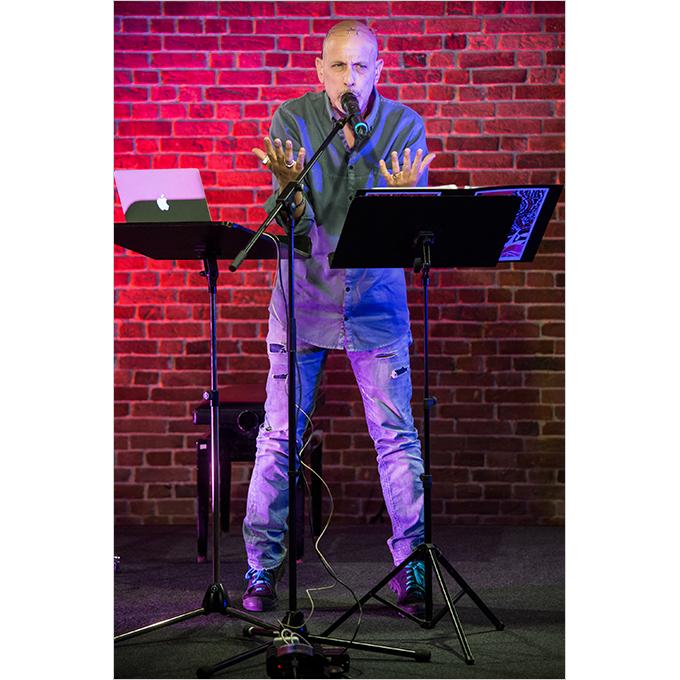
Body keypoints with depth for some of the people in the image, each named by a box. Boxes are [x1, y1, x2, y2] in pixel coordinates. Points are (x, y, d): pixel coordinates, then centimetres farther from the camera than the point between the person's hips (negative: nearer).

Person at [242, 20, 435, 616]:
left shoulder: (405, 126, -4)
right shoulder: (292, 120, -5)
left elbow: (408, 226, -8)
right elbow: (295, 221, -11)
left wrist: (401, 195, -30)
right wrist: (290, 186, -32)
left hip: (375, 299, 0)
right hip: (304, 294, 0)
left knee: (397, 433, -2)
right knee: (280, 435, 2)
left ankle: (411, 565, 11)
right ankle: (263, 565, 15)